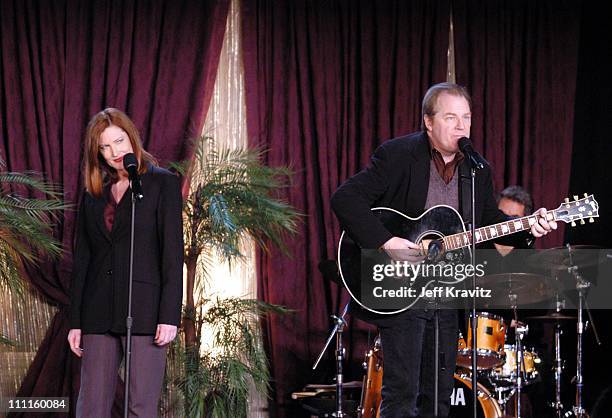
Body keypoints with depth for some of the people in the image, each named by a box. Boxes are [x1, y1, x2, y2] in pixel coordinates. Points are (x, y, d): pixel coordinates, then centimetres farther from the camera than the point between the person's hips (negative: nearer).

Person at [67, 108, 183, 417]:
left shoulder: (163, 183, 2)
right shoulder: (92, 193, 16)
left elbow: (173, 252, -4)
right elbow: (81, 258, 15)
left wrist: (170, 316, -12)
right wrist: (75, 321, 9)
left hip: (144, 311, -4)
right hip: (99, 315, 5)